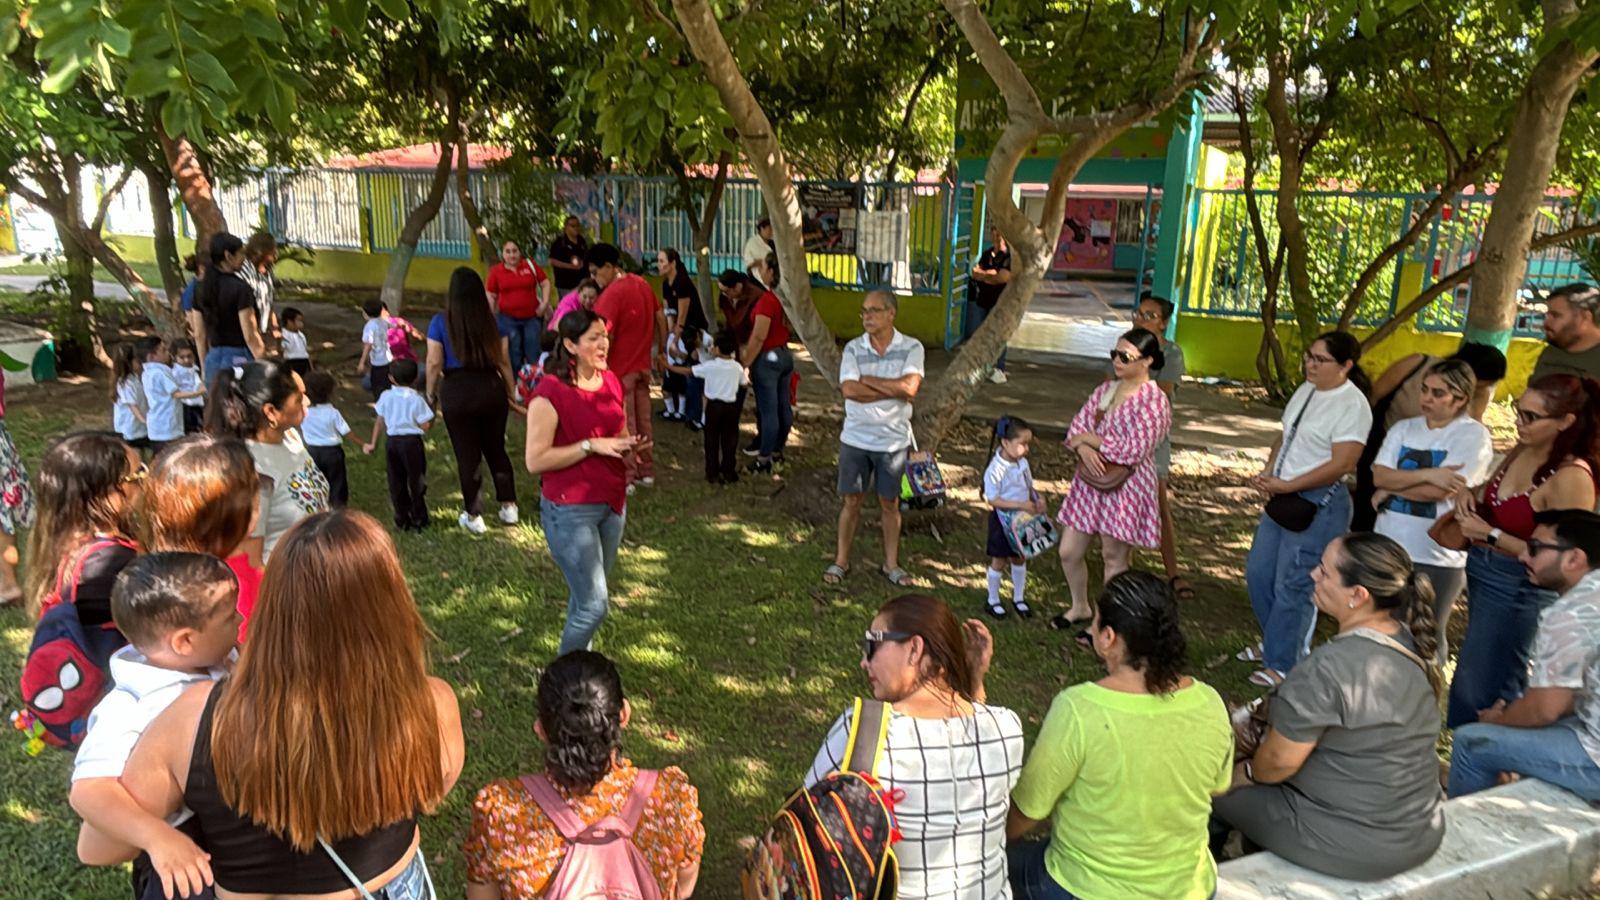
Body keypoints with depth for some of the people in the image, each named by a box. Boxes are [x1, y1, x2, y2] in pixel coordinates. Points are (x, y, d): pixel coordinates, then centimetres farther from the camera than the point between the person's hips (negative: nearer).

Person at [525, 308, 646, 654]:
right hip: (570, 510, -7)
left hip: (612, 503, 7)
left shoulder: (611, 381, 6)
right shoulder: (550, 392, -16)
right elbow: (535, 461, -18)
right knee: (594, 606, -5)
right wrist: (591, 446, -23)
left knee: (586, 597, 17)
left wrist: (630, 444, -2)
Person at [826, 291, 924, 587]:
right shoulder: (853, 349, -4)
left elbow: (910, 387, -22)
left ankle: (891, 564, 26)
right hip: (855, 438, 1)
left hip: (893, 440, 0)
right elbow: (849, 390, -18)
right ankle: (841, 561, 23)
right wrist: (894, 390, -17)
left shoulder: (911, 348, -6)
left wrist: (868, 379, -15)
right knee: (852, 500, 9)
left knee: (890, 503, 12)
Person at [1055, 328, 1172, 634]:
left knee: (1115, 556, 8)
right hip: (1090, 482, 7)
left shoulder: (1154, 400, -16)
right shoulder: (1106, 389, 7)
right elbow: (1077, 425, 5)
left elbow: (1135, 449, -23)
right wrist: (1084, 448, -18)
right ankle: (1080, 607, 37)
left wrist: (1088, 437, -14)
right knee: (1069, 551, 12)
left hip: (1126, 487, -7)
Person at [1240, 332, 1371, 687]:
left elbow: (1341, 464, -21)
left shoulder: (1352, 405, -16)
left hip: (1319, 504, -9)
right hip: (1283, 497, 9)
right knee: (1259, 572, 16)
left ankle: (1283, 664, 14)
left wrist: (1285, 486, -19)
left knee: (1293, 586, -1)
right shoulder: (1306, 390, 9)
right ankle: (1275, 642, 36)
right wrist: (1268, 472, -1)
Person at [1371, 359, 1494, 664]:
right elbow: (1379, 476, -7)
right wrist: (1428, 474, -19)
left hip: (1437, 557, -5)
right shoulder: (1403, 429, 6)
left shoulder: (1474, 436, -9)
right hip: (1389, 547, 5)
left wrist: (1391, 488, -7)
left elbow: (1439, 491, -19)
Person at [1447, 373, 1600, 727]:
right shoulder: (1522, 450, 1)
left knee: (1476, 690, 2)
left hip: (1519, 589, -7)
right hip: (1482, 574, 8)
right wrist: (1470, 496, -3)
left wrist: (1490, 535, -22)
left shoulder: (1571, 477, -22)